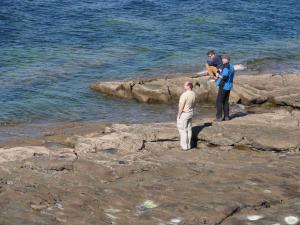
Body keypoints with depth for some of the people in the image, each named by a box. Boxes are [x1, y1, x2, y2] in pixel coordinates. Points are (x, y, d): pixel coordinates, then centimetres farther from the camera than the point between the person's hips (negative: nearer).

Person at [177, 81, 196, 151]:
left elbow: (181, 106, -21)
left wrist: (179, 115, -12)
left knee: (183, 130, 1)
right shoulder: (193, 94, 1)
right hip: (190, 113, 8)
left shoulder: (184, 95, -25)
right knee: (189, 129, 14)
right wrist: (191, 112, 19)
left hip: (183, 113, -8)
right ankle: (188, 145, 20)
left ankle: (184, 146, 3)